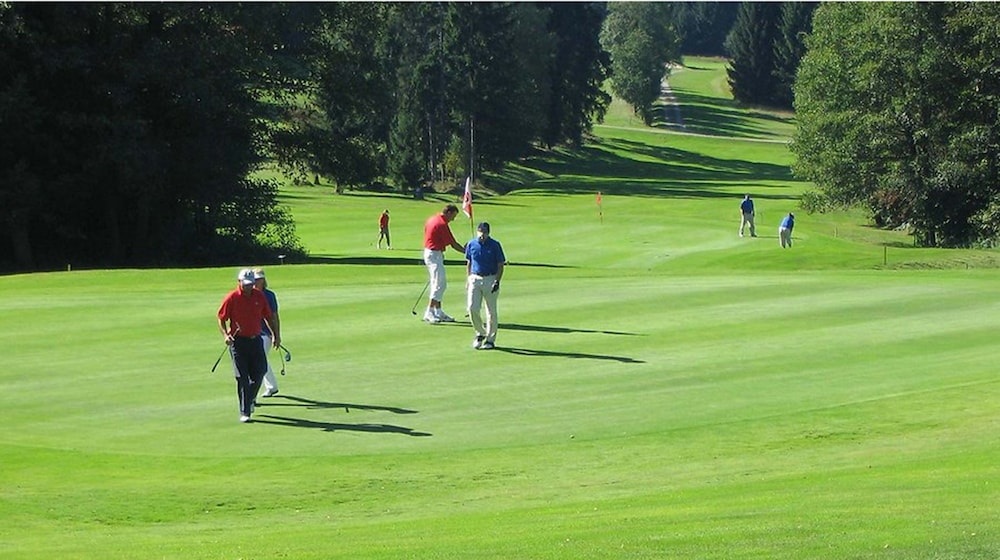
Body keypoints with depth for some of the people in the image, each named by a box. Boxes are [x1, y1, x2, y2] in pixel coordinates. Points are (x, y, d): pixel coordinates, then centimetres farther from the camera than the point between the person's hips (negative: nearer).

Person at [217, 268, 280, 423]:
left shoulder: (260, 296, 5)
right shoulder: (231, 298, -6)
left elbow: (269, 317, 15)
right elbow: (221, 319, -1)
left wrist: (276, 335, 12)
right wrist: (225, 335, -16)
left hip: (256, 339, 4)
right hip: (238, 341, -4)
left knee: (259, 372, 2)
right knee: (242, 378, -5)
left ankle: (249, 400, 30)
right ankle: (244, 412, 0)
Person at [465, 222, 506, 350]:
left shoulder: (495, 245, -5)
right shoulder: (471, 245, 4)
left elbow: (500, 265, -2)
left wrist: (497, 281, -13)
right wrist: (468, 280, 8)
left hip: (490, 280, -2)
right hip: (474, 279, 2)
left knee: (491, 311, 2)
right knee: (473, 308, -8)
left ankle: (490, 340, 12)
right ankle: (480, 333, 15)